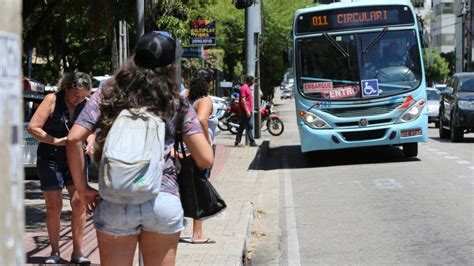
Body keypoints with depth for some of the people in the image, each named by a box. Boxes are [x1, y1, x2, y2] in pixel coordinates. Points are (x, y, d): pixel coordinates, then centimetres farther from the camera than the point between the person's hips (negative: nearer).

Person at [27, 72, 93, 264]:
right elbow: (33, 127, -14)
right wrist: (55, 141, -22)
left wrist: (90, 144, -11)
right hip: (50, 159, -3)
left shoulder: (85, 105, -1)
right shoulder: (52, 100, -11)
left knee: (79, 203, -4)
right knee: (54, 206, 1)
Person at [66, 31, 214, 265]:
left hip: (114, 202, 0)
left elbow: (74, 139, -4)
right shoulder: (176, 103, 6)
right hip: (164, 200, 0)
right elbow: (205, 159, 1)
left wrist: (82, 188, 3)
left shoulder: (108, 95, 6)